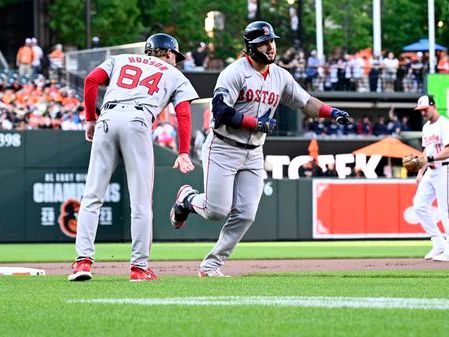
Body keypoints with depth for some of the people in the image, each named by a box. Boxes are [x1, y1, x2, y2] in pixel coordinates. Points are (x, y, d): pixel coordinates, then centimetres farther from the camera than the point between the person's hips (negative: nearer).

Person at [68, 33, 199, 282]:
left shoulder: (121, 60, 30)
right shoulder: (175, 75, 24)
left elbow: (91, 80, 12)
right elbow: (183, 114, 8)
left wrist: (90, 120, 16)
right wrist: (184, 154, 1)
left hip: (107, 119, 2)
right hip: (138, 121, -2)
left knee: (92, 196, 3)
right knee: (141, 201, 2)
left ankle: (83, 260, -7)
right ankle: (139, 267, -1)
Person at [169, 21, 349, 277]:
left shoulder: (280, 76, 8)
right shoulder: (236, 72, -13)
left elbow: (305, 102, 9)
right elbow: (221, 112, -21)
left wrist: (331, 112, -9)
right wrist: (258, 123, -19)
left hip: (253, 155, 6)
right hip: (223, 149, -6)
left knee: (245, 215, -3)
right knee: (217, 211, -11)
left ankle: (212, 264, 10)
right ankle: (188, 198, 22)